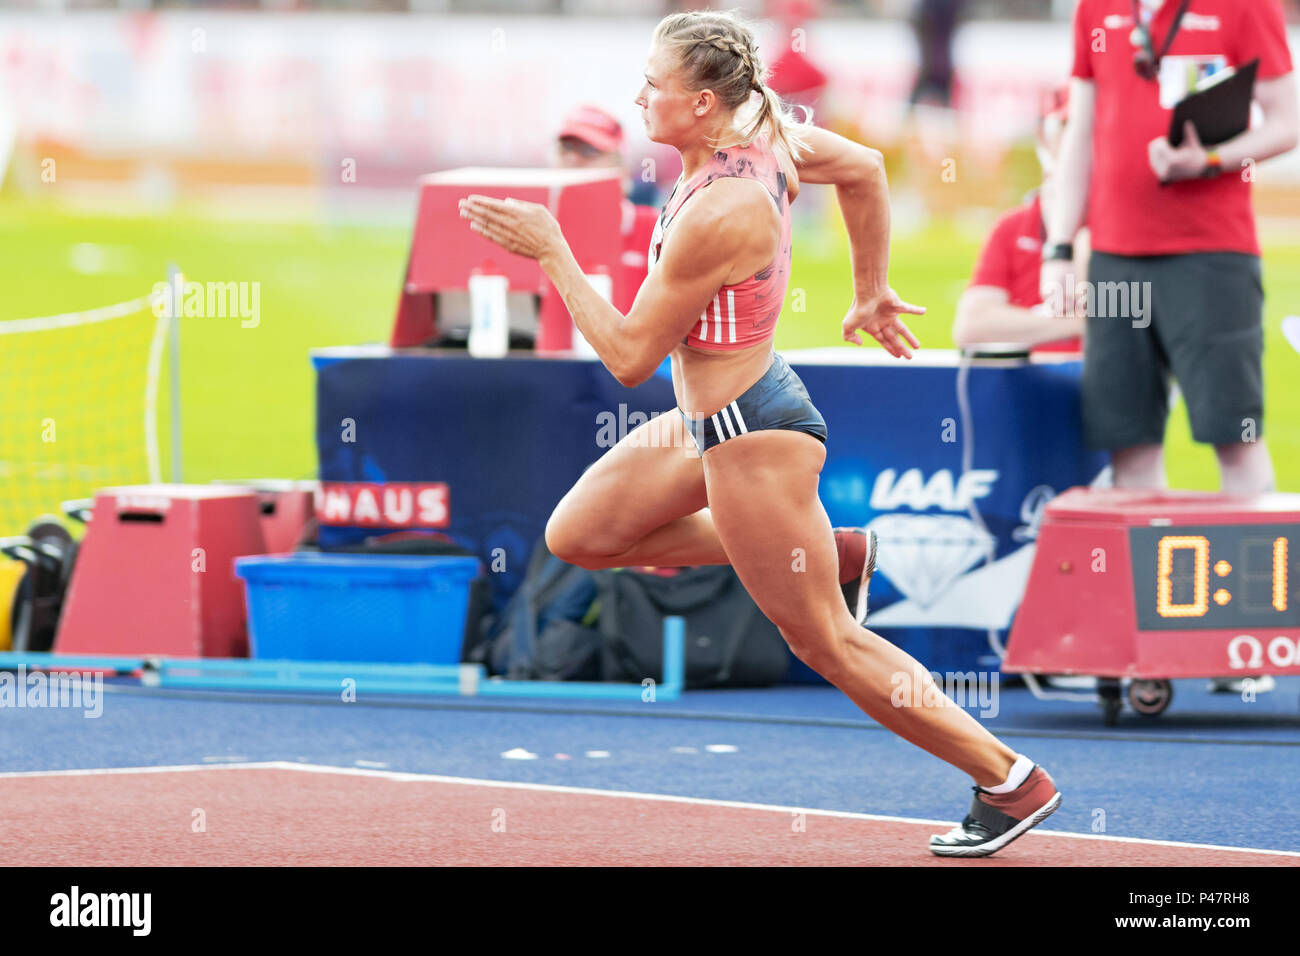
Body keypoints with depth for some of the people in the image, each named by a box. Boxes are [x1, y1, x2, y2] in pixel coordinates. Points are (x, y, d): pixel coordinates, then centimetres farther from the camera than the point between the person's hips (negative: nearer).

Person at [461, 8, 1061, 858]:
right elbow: (866, 169, 14)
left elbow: (629, 357, -21)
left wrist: (550, 252, -16)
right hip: (710, 421, 10)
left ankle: (1013, 782, 10)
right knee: (576, 534, 17)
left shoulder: (718, 215, -30)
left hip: (751, 437, -10)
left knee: (827, 643, 2)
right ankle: (826, 556, 19)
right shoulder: (765, 134, -5)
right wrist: (872, 293, 23)